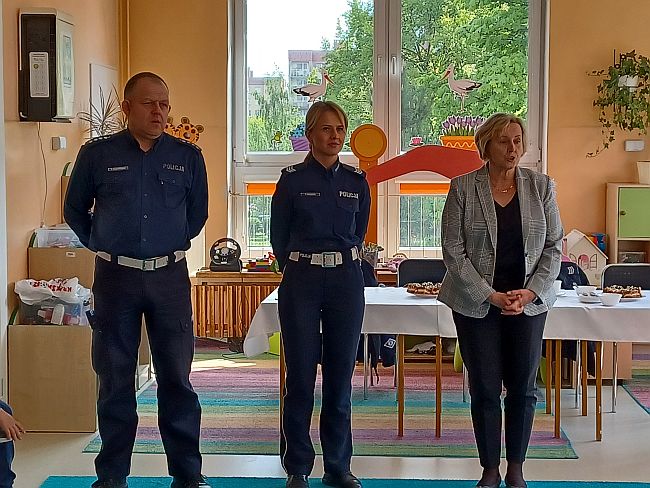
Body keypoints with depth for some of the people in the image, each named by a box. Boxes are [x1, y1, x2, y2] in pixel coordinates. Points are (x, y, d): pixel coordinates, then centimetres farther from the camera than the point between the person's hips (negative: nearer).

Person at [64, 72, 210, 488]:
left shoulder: (187, 156, 3)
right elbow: (75, 210, 13)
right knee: (115, 380, 6)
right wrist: (101, 245, 10)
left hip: (170, 277, 1)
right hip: (115, 278, 0)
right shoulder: (97, 155, 1)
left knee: (177, 379, 4)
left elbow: (198, 212, 16)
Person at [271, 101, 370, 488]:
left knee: (340, 375, 6)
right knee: (301, 376, 0)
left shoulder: (357, 181, 8)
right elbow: (279, 237, 8)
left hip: (347, 280, 3)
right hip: (302, 281, -2)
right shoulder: (292, 179, -1)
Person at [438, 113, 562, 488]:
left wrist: (531, 292, -9)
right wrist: (490, 296, -13)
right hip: (477, 303, -2)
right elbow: (453, 250, -7)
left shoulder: (541, 186, 2)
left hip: (529, 301, 2)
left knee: (523, 389, 6)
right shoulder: (463, 188, -5)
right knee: (485, 390, 4)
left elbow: (554, 246, 4)